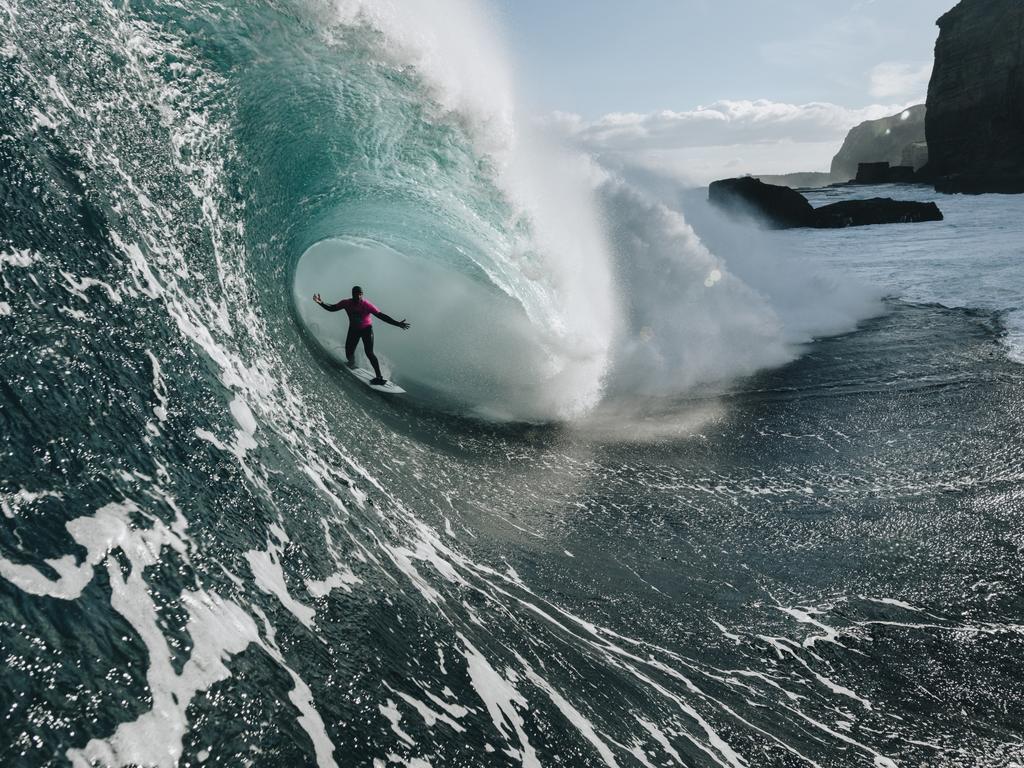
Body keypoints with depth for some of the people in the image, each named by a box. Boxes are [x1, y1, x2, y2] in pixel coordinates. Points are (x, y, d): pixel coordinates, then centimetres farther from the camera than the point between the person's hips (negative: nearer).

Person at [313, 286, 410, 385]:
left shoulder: (367, 305, -26)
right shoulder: (346, 303, -15)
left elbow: (381, 316, -29)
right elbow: (332, 308, -3)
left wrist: (397, 323, -37)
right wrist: (321, 303, -20)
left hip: (366, 329, -4)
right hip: (353, 329, 4)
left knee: (369, 353, -18)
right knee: (349, 354, 3)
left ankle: (379, 377, -18)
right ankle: (352, 362, 42)